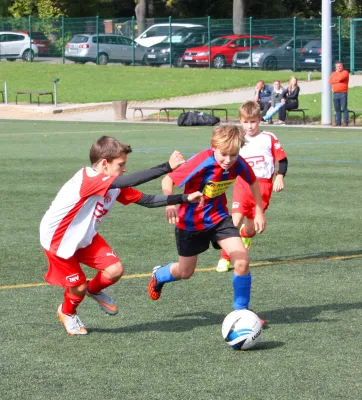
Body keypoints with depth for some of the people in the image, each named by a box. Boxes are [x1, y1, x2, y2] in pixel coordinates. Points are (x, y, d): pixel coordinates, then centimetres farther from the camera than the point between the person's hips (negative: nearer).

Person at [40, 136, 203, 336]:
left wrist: (184, 198, -14)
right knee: (78, 287, 2)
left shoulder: (115, 187, -9)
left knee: (115, 270, -9)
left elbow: (145, 199, -6)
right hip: (57, 239, -7)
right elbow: (129, 182, -47)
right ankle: (67, 313, 37)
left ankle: (94, 290, 25)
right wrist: (167, 167, -48)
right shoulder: (87, 179, -35)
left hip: (85, 237, 7)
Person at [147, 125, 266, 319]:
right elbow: (168, 180, -27)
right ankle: (159, 275, 51)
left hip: (218, 217, 3)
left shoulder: (239, 165, -17)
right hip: (190, 221, -3)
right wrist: (170, 205, -43)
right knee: (185, 272, 14)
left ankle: (241, 311, 3)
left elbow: (253, 183, 5)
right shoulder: (201, 163, -32)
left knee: (242, 261, -16)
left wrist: (259, 212, 6)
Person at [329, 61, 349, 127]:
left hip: (343, 93, -6)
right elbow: (330, 81, 3)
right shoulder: (333, 73, 18)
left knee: (344, 108, -8)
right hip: (335, 93, 6)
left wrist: (334, 80, 2)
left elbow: (340, 78, -17)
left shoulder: (345, 72, -1)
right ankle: (337, 122, 8)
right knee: (337, 109, 5)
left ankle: (345, 122, -8)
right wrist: (338, 80, -7)